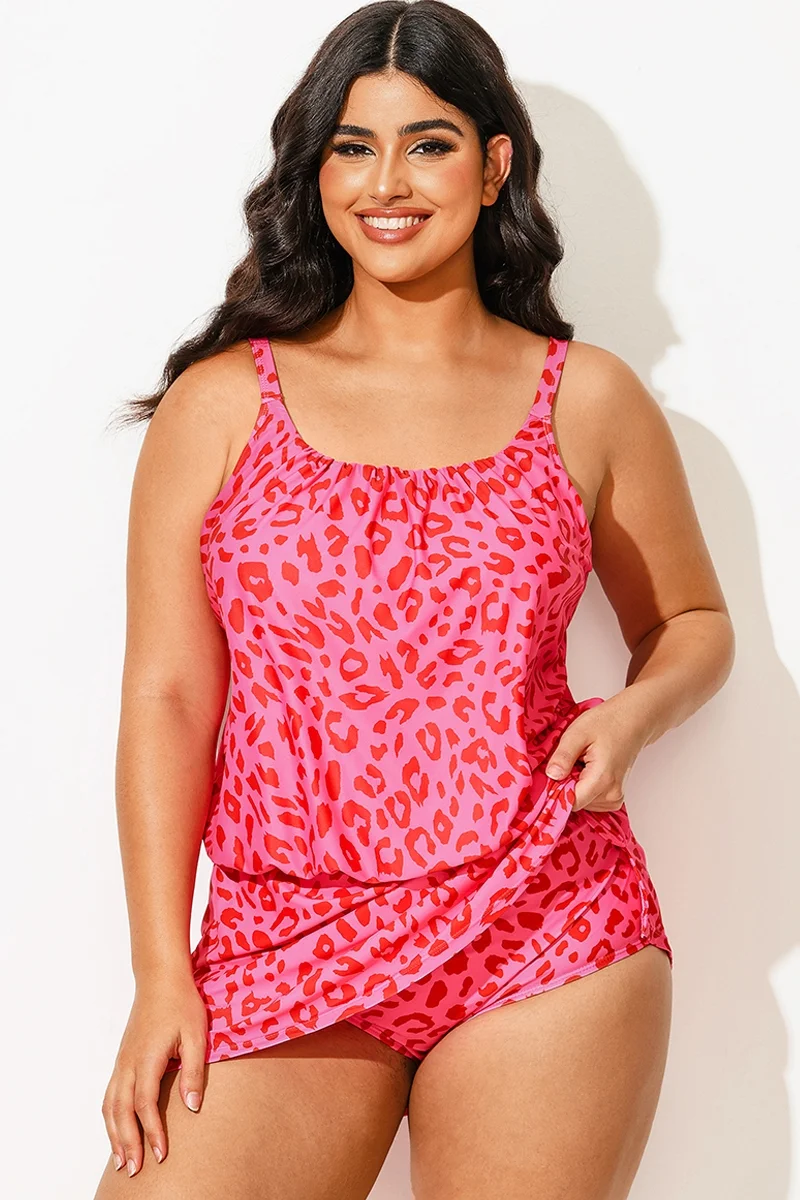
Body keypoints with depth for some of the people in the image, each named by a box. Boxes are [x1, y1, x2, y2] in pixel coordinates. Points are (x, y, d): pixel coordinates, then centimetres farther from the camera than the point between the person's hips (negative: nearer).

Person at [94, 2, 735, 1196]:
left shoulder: (587, 400, 7)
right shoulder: (222, 402, 4)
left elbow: (693, 622, 19)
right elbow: (167, 694, 2)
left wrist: (634, 714, -5)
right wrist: (161, 971, -3)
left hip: (545, 940, 1)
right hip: (283, 949, 0)